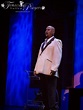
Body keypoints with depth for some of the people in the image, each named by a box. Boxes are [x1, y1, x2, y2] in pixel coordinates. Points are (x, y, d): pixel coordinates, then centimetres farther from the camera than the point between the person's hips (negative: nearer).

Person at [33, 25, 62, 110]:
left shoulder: (56, 41, 4)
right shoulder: (43, 43, 26)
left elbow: (57, 56, -8)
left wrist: (53, 69, -19)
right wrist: (36, 68, 11)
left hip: (50, 72, -7)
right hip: (42, 71, 7)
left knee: (51, 94, -10)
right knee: (44, 93, 7)